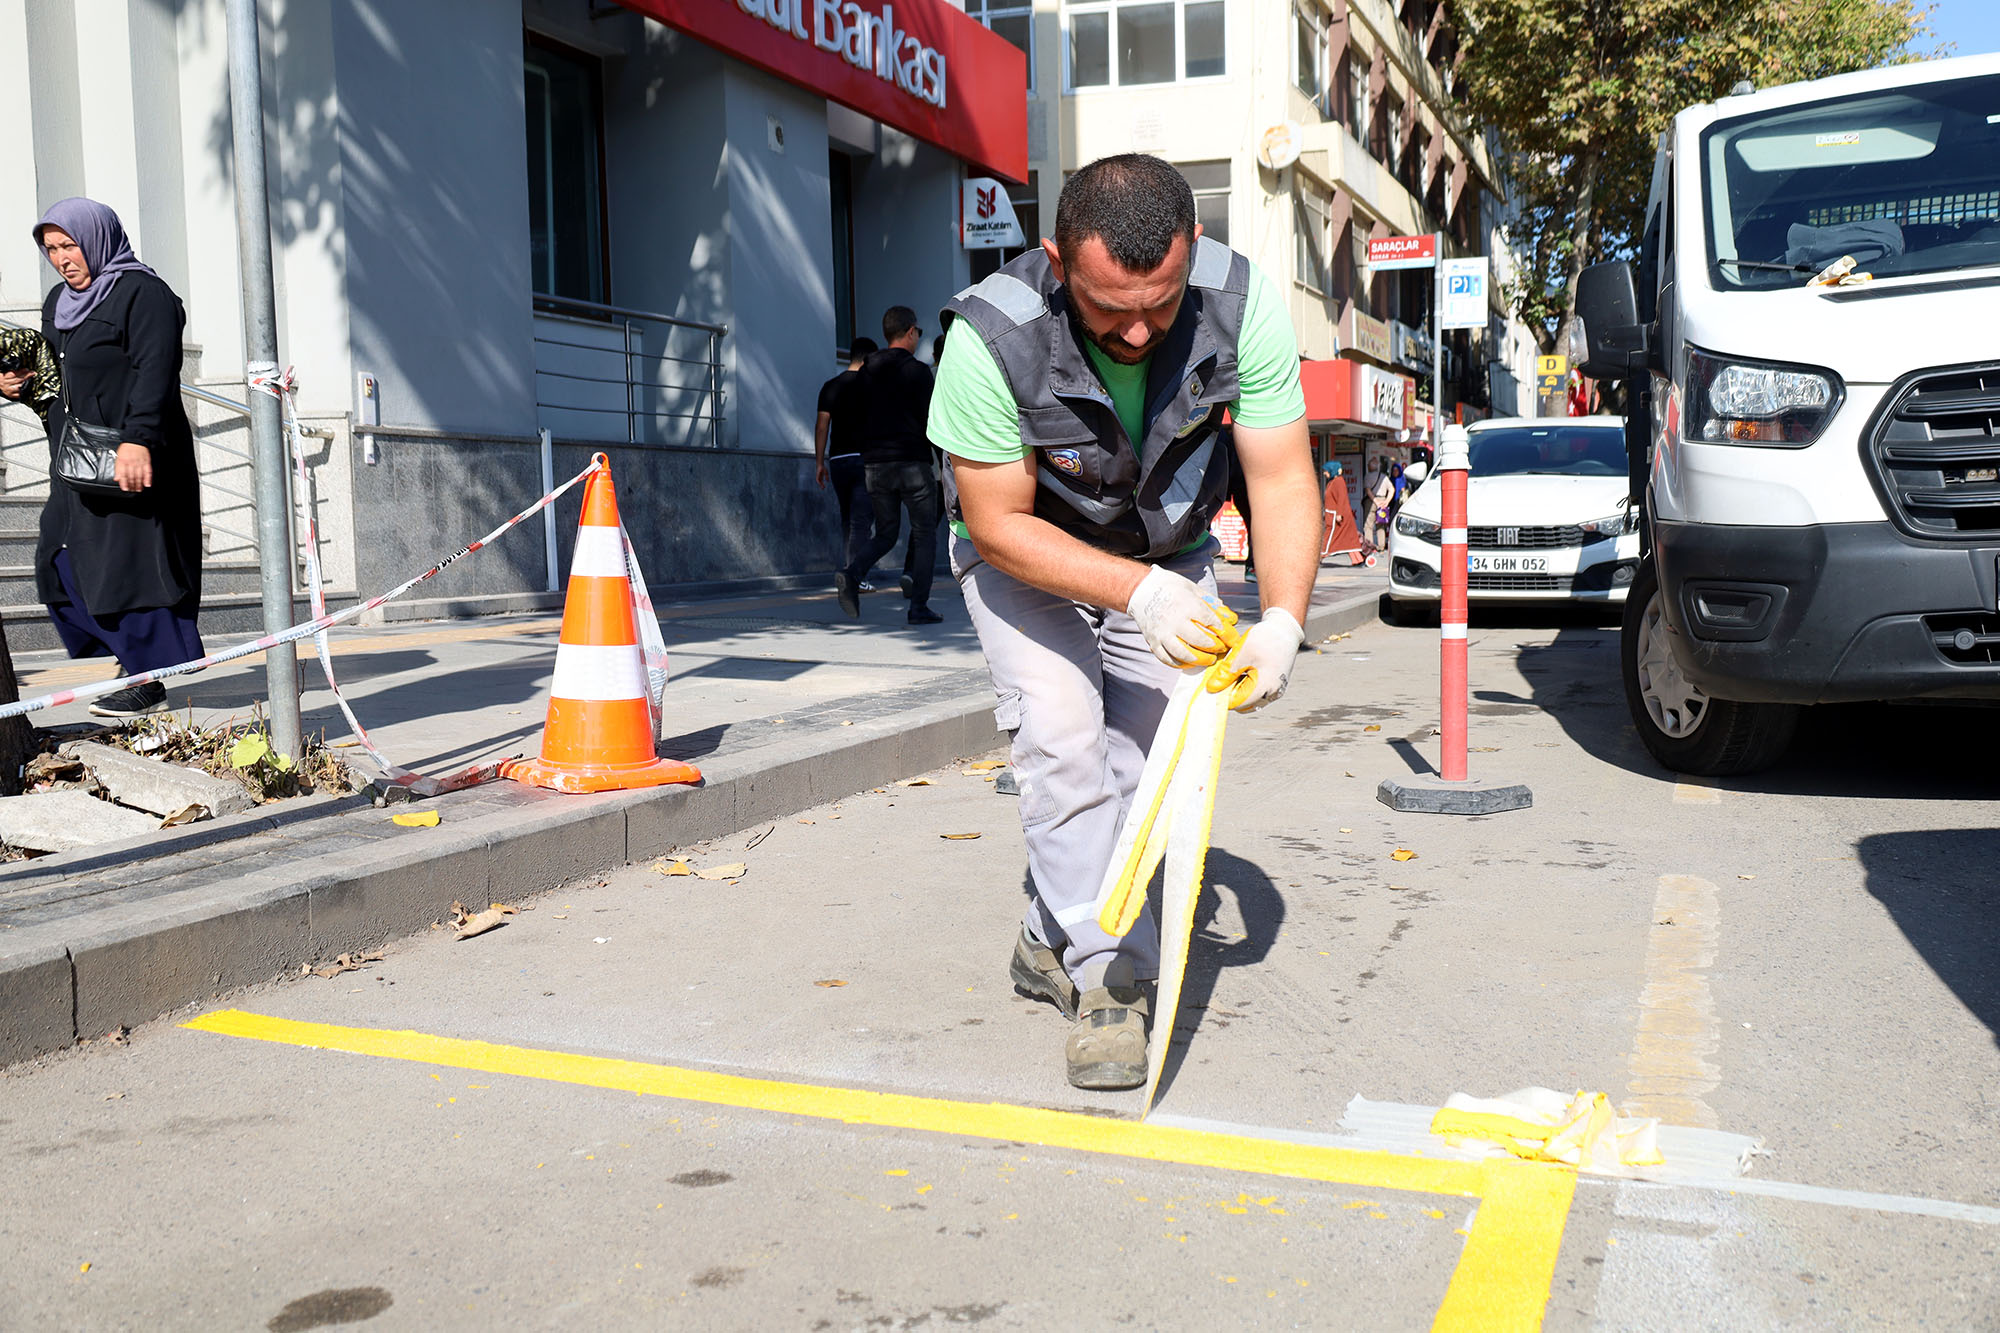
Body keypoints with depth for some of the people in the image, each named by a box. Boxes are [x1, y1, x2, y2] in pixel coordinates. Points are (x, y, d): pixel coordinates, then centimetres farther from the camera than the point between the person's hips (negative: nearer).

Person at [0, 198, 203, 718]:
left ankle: (146, 681, -1)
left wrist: (137, 439, -32)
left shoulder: (143, 294, -9)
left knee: (125, 562, -8)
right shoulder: (59, 302, 18)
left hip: (135, 457, -9)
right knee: (61, 561, 7)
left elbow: (155, 372, -21)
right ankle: (131, 658, 15)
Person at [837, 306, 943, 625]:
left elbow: (858, 418, 13)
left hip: (874, 463, 5)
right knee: (924, 533, 6)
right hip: (912, 462, -5)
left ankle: (851, 574, -13)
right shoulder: (917, 370, -7)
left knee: (885, 533, 14)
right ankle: (919, 607, 1)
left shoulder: (866, 371, 11)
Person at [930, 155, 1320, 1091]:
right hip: (1027, 559, -2)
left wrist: (1282, 617, -38)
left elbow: (1282, 480, -22)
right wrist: (1138, 591, -37)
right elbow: (998, 522, -26)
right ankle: (1108, 982, -8)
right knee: (1063, 744, -19)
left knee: (1148, 757, -3)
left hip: (1170, 553, 3)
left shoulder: (1244, 305, -27)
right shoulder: (991, 338, -34)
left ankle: (1053, 944, 18)